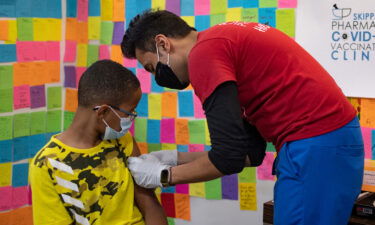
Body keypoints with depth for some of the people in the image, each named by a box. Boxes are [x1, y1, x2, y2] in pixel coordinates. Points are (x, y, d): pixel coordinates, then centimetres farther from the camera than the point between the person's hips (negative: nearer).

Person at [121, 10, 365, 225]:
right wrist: (175, 159, 17)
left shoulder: (204, 53, -11)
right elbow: (251, 151, 17)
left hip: (316, 147, -10)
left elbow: (229, 158, -15)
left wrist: (164, 175, 0)